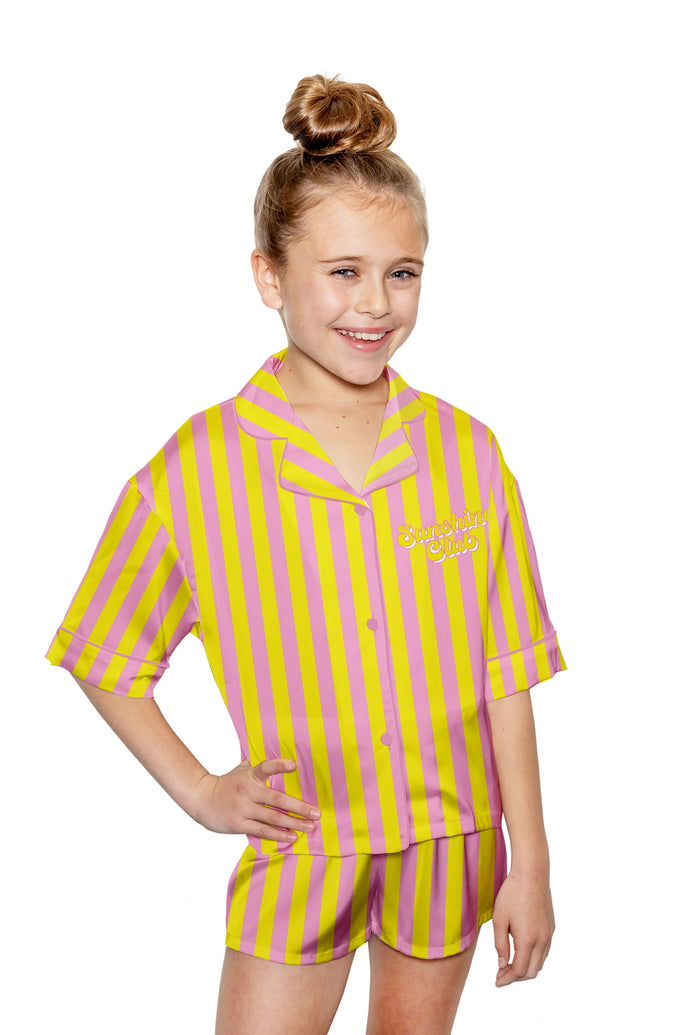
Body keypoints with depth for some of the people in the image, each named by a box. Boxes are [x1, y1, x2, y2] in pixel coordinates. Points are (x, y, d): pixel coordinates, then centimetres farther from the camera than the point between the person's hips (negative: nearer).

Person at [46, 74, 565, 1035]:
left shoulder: (466, 450, -8)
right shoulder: (193, 472, -12)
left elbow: (506, 674, -4)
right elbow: (101, 658, 0)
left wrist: (531, 862, -3)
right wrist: (199, 790, -5)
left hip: (453, 844, 2)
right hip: (300, 848, -1)